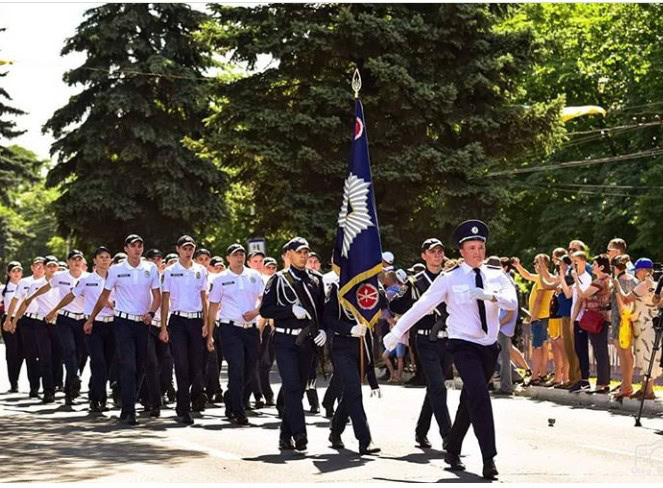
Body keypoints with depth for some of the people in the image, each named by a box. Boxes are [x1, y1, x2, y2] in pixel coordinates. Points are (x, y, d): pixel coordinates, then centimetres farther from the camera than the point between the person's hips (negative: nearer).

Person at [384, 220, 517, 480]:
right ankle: (489, 459, -23)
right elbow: (421, 306, -3)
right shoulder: (449, 279, -5)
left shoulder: (496, 275, 4)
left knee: (469, 401, 15)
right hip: (463, 345, -4)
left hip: (489, 347, 5)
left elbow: (512, 302, -12)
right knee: (480, 397, -20)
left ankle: (453, 452, 32)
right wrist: (396, 332, -2)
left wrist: (490, 295, -32)